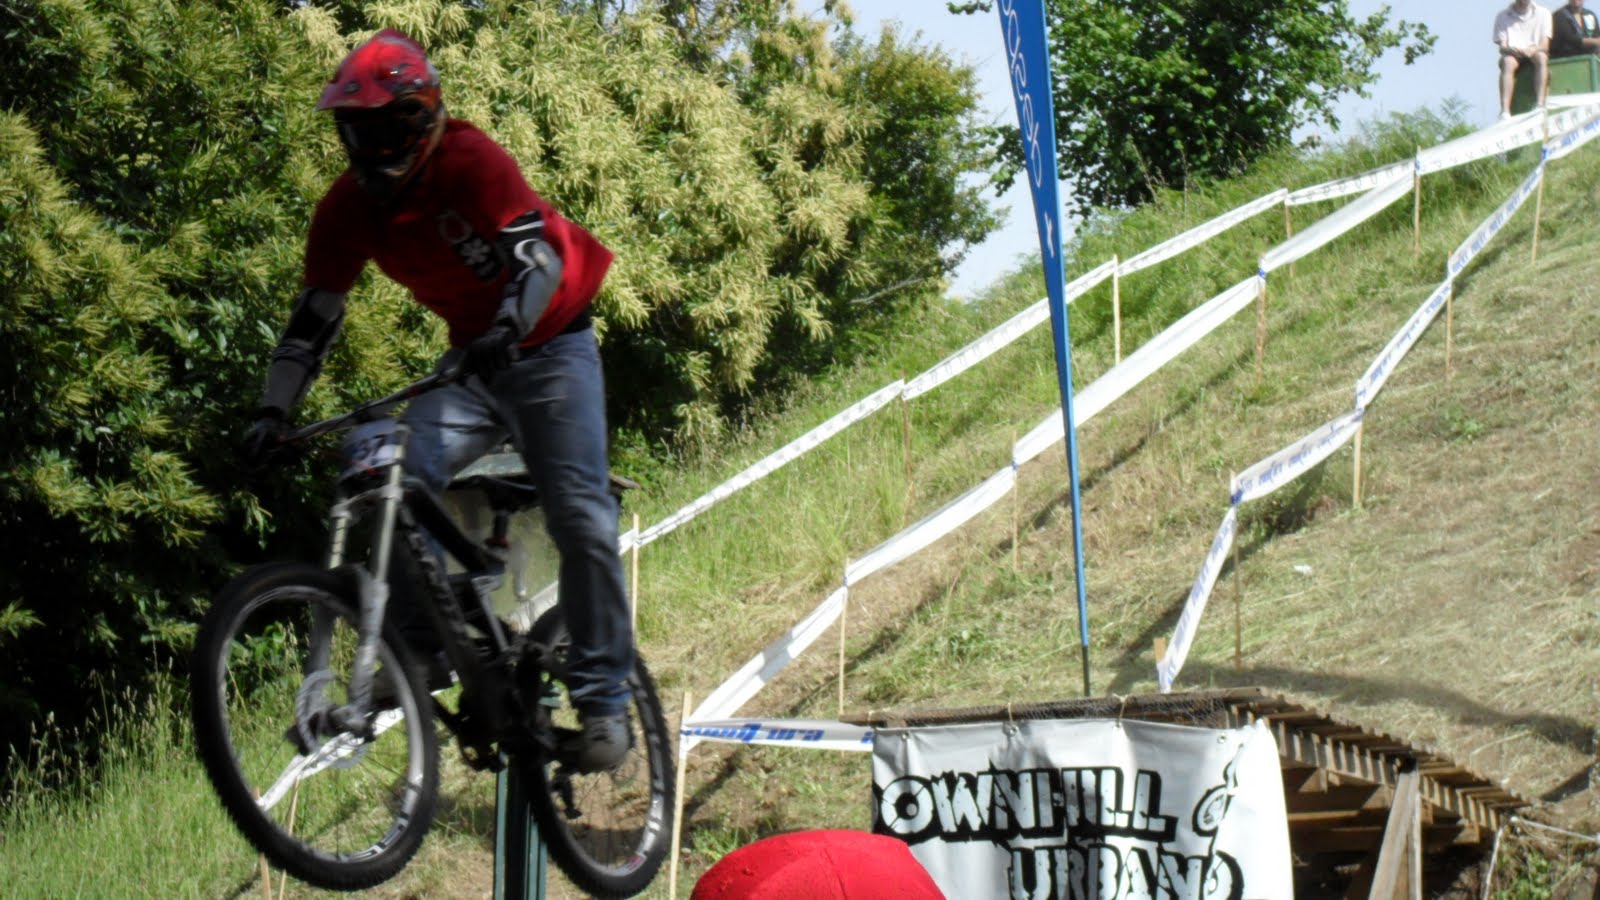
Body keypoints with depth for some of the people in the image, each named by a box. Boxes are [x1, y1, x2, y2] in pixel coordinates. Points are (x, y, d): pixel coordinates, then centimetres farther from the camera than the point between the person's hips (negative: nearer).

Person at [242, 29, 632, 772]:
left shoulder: (471, 163, -24)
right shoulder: (349, 207, -8)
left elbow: (539, 259, -33)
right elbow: (314, 318, -5)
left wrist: (507, 330, -52)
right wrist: (272, 414, -15)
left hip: (548, 343, -5)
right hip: (472, 356, 5)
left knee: (580, 515, -16)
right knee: (402, 480, -18)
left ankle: (603, 698, -9)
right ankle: (415, 652, -6)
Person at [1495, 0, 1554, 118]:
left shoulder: (1543, 13, 7)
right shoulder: (1502, 16, 7)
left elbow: (1544, 45, -2)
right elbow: (1502, 47, 0)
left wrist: (1532, 50, -25)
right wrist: (1512, 50, -25)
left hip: (1533, 54, 0)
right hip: (1513, 55, 0)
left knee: (1541, 56, -34)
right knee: (1507, 62, -35)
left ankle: (1540, 104, -47)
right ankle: (1504, 111, -48)